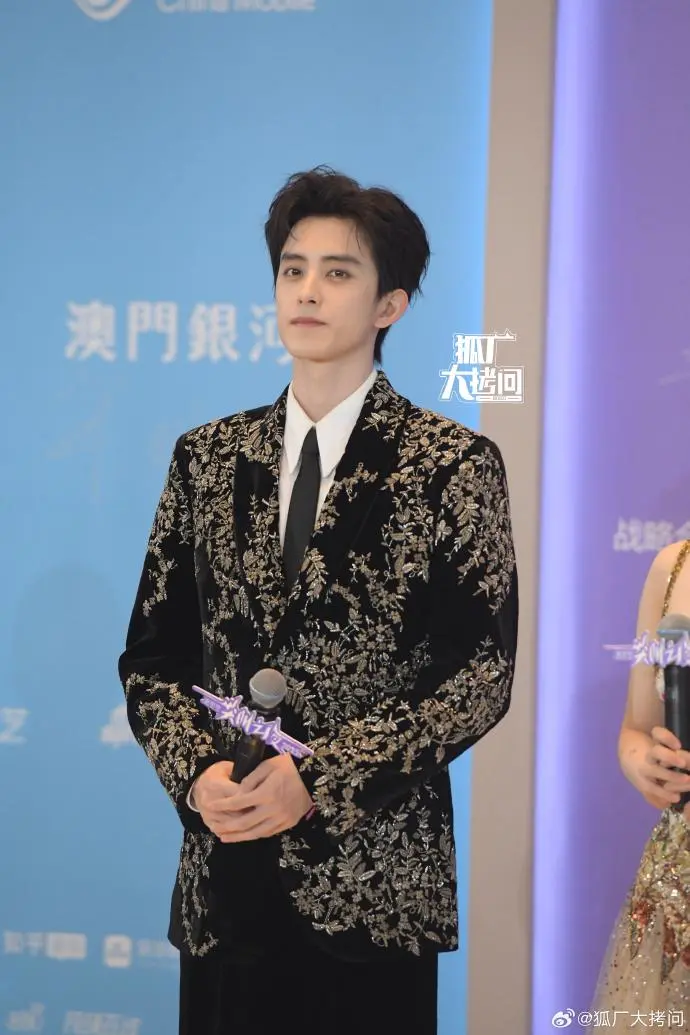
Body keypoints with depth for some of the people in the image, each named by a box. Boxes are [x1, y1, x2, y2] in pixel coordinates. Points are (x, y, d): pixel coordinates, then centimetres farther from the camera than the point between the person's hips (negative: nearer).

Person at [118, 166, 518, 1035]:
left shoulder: (454, 465, -3)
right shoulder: (207, 457, 9)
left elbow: (483, 670, -8)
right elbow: (152, 654, 10)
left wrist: (317, 780, -16)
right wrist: (197, 771, -9)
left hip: (374, 878, -3)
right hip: (225, 877, 3)